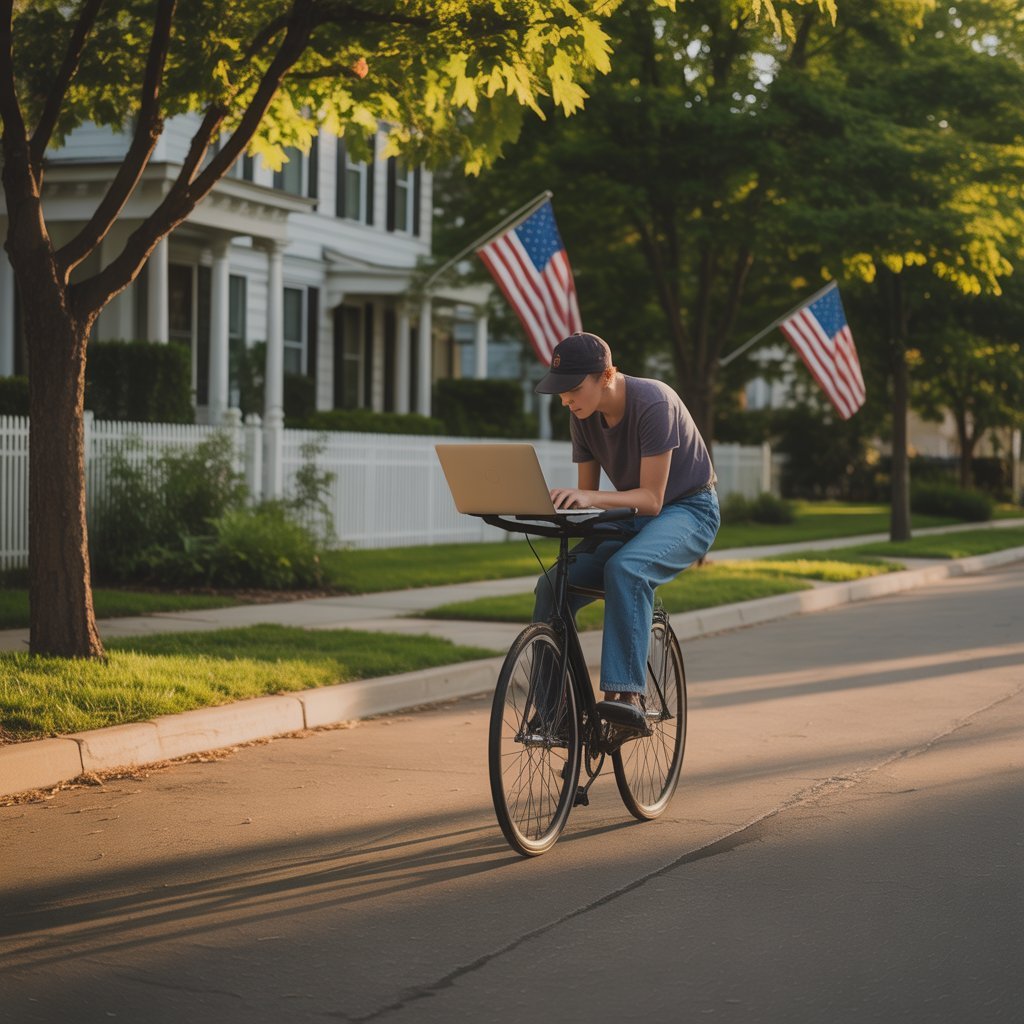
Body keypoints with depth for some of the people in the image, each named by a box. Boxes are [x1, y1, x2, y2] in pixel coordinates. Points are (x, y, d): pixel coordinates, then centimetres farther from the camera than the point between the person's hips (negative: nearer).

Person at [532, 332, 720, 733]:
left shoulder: (653, 404, -25)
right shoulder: (583, 417, -4)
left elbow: (651, 499, -26)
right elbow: (587, 497, 3)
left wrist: (591, 498, -38)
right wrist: (556, 503, -18)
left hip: (686, 510, -7)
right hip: (633, 519, 7)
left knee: (625, 569, -38)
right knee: (553, 585, -14)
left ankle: (626, 695, -41)